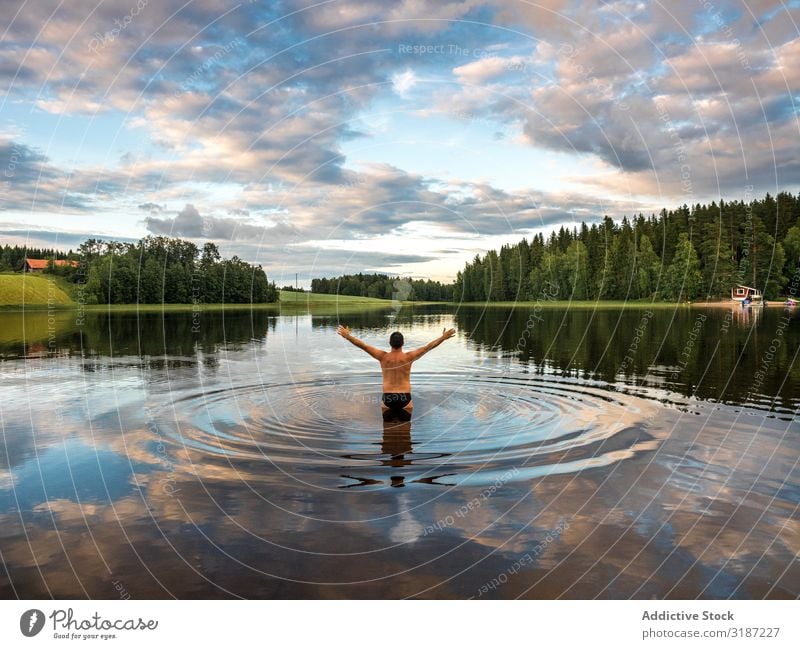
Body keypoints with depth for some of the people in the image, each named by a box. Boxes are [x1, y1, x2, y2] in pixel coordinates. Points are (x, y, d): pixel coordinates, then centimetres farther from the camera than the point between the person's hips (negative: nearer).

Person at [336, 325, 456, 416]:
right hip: (404, 398, -1)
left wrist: (347, 336, 7)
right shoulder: (408, 357, -8)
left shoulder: (383, 357, -5)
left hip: (387, 397, 1)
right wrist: (443, 337, 2)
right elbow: (429, 347, -5)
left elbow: (363, 345, -2)